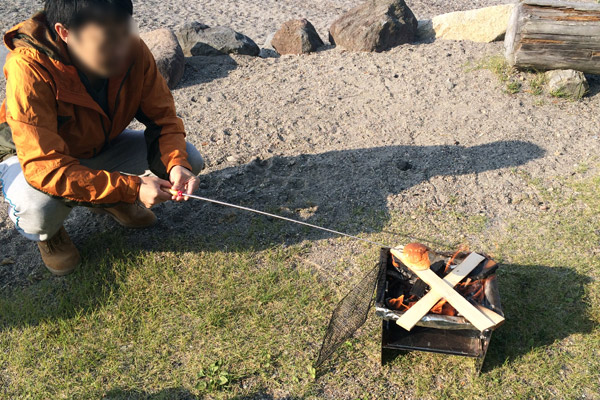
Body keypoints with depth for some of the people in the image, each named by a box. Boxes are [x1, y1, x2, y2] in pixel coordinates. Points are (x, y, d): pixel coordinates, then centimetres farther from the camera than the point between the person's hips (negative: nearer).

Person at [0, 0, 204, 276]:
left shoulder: (133, 51, -24)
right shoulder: (29, 70, -36)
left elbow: (163, 117, -13)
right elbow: (45, 167, -38)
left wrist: (177, 163, -32)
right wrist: (132, 188, -40)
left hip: (100, 146, 5)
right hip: (31, 157, -4)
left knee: (189, 160, -12)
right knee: (38, 205, -39)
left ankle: (111, 202, 12)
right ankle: (47, 234, 2)